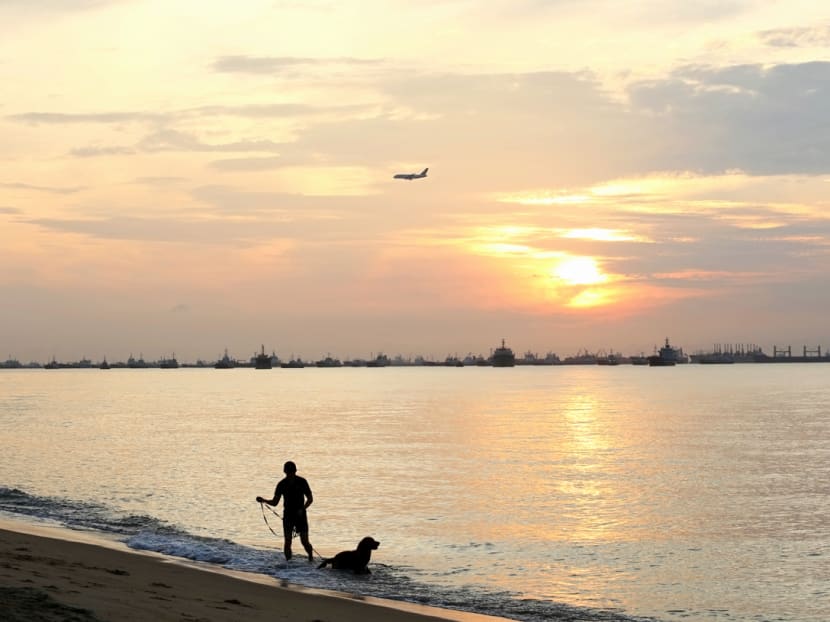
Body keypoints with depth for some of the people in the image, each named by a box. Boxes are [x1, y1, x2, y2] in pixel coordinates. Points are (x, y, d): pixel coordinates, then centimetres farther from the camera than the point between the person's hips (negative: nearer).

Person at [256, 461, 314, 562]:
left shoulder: (302, 482, -5)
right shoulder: (282, 484, 0)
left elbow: (310, 499, 0)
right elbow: (274, 502, 2)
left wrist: (302, 509, -17)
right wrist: (263, 500, -16)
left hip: (300, 515, -1)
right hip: (288, 515, 1)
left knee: (305, 542, -3)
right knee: (287, 542, -9)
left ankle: (311, 557, 23)